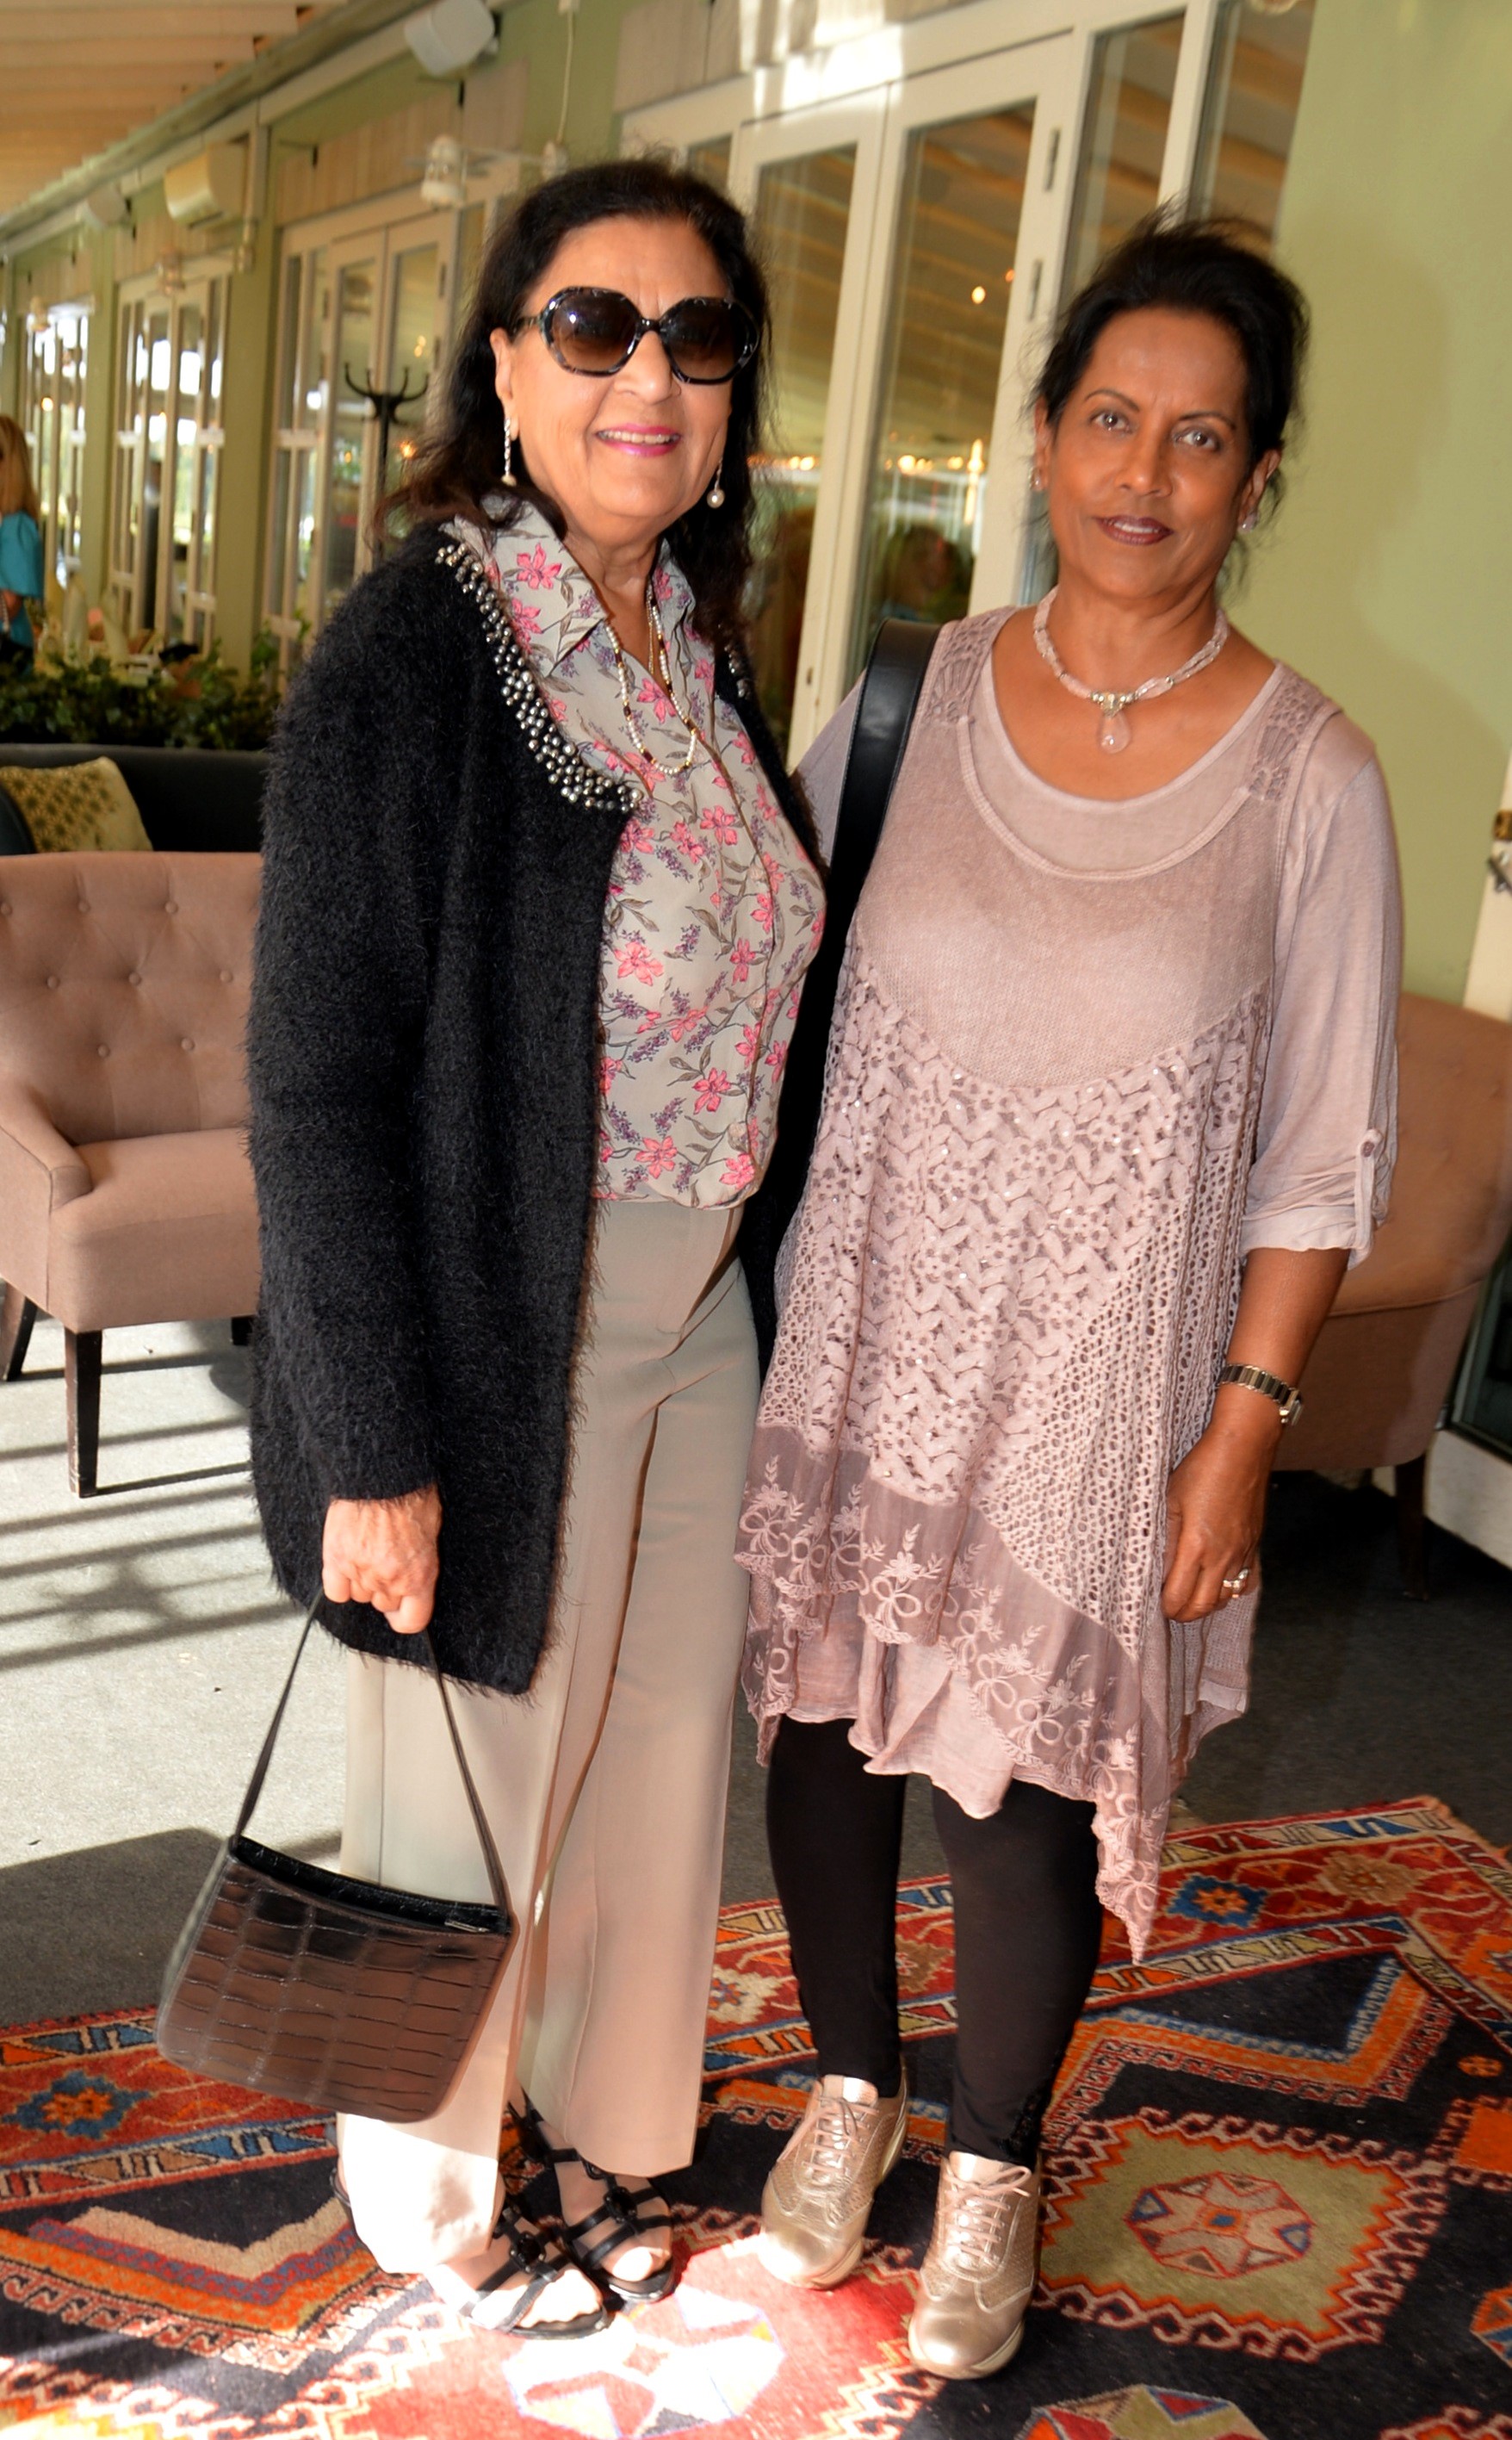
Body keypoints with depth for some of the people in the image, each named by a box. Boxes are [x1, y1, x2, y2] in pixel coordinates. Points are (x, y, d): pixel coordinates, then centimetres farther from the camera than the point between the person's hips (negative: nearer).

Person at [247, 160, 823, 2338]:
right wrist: (376, 1451, -18)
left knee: (660, 1746, 21)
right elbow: (317, 1086, -19)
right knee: (469, 1796, 14)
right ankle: (439, 2197, 43)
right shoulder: (411, 655, -18)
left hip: (695, 1328, 7)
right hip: (497, 1352, -7)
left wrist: (767, 1288, 13)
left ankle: (607, 2124, 49)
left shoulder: (703, 651, 4)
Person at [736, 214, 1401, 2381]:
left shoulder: (1307, 774, -8)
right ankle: (852, 2079, 43)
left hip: (1098, 1367, -2)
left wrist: (1247, 1424, -8)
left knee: (1031, 1772, 10)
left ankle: (993, 2163, 38)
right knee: (828, 1709, 14)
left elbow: (1326, 1145, -4)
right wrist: (763, 1301, 4)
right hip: (870, 1327, 3)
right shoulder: (917, 694, -1)